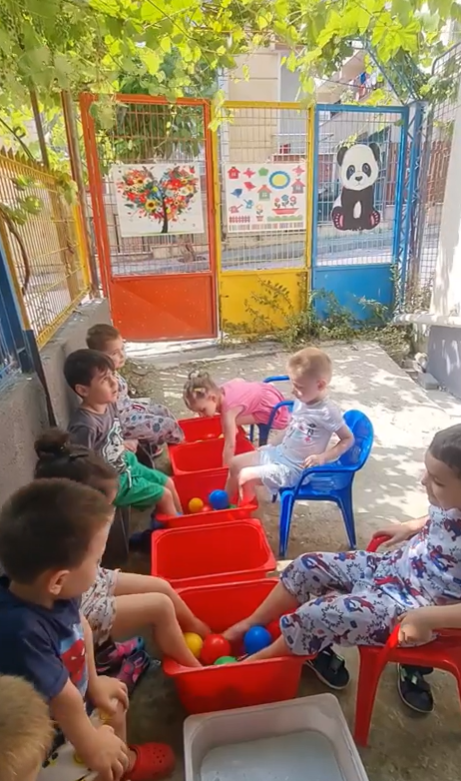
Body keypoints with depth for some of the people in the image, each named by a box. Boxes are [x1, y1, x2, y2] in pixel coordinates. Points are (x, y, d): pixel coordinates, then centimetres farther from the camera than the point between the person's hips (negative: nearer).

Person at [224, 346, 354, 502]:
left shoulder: (327, 412, -24)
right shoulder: (301, 400, -3)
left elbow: (348, 439, -16)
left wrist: (323, 457, -25)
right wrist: (276, 442, 6)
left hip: (294, 469, -8)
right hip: (278, 452, 8)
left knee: (246, 477, -17)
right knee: (235, 463, 8)